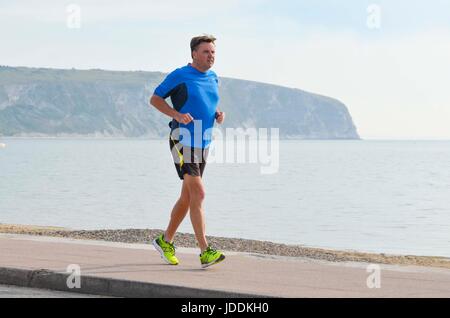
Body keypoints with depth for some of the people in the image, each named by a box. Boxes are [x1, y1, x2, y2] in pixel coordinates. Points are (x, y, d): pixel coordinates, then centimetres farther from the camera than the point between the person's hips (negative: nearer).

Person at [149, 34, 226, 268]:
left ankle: (165, 241, 29)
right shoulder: (179, 76, -7)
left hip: (203, 144, 8)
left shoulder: (213, 78, 14)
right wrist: (177, 115, -18)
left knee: (187, 198, 13)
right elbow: (155, 99, -2)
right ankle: (205, 252, -19)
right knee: (198, 193, -17)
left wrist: (219, 115, 4)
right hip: (182, 141, -8)